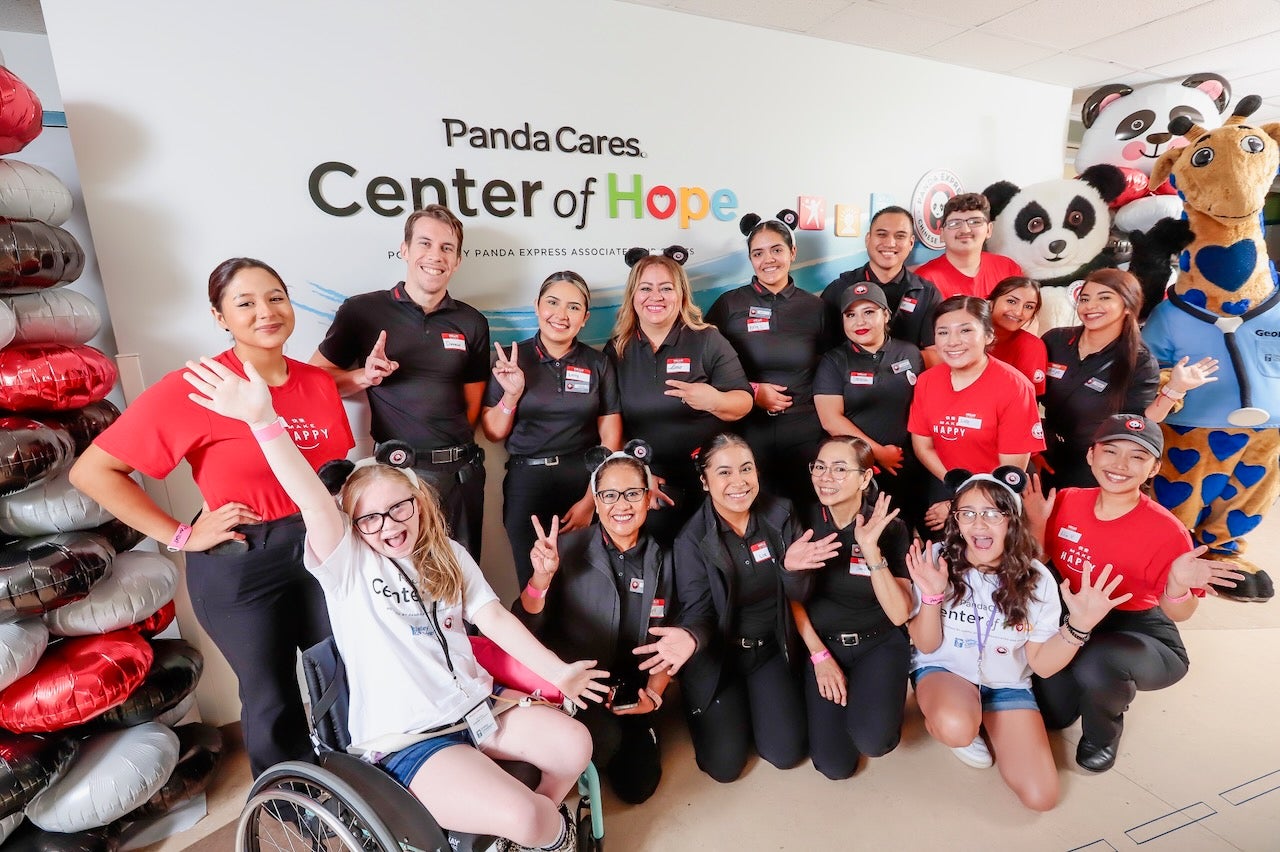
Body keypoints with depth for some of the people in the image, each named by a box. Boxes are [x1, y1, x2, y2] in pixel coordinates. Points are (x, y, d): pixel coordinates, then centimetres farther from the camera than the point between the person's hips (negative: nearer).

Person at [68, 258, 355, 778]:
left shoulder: (319, 383, -1)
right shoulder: (193, 388, -16)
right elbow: (91, 471, -13)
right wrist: (180, 536, -13)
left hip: (319, 551, 5)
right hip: (238, 566, -4)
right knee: (273, 700, 14)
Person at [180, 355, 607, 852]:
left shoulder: (450, 556, 8)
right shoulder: (347, 564, -6)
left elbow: (494, 617, 5)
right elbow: (314, 502, -24)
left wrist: (556, 671, 0)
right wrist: (261, 418, -39)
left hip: (475, 705, 5)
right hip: (405, 737, -4)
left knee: (575, 746, -10)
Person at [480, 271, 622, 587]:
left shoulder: (598, 364, 1)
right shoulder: (510, 360, 0)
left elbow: (611, 438, -1)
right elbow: (494, 433, 2)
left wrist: (590, 500, -6)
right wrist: (512, 394, -15)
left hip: (585, 481, 0)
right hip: (527, 484, 0)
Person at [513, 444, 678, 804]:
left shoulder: (662, 561, -3)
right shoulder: (568, 549, -13)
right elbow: (525, 628, -14)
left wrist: (653, 693, -4)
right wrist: (542, 577, -30)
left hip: (631, 691, 3)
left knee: (637, 786, -2)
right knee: (606, 740, -29)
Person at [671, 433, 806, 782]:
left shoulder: (779, 514, -12)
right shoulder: (692, 539, -19)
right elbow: (698, 612, -19)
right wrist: (691, 637, -42)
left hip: (771, 649, 3)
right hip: (717, 655, -2)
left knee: (786, 753, 0)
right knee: (726, 765, -2)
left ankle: (753, 702, 29)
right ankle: (699, 708, 28)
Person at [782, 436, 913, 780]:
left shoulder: (890, 528, -14)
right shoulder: (806, 522, -10)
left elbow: (899, 614, -22)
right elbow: (794, 599, 0)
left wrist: (871, 550, -32)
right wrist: (820, 656, -9)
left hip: (878, 642, -1)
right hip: (823, 642, 2)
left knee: (872, 741, -26)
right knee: (834, 765, -7)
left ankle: (872, 696, 8)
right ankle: (845, 697, 22)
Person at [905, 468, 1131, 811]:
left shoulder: (1035, 579, -12)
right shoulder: (938, 561, -17)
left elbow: (1042, 664, -8)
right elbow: (926, 645, -11)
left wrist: (1078, 626, -25)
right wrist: (931, 596, -30)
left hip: (1006, 683, 3)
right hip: (943, 668, -2)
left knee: (1041, 796, -9)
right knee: (956, 729, -36)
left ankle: (983, 717, 18)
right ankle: (936, 719, 3)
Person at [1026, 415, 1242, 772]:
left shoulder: (1166, 532, -20)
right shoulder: (1067, 501, -9)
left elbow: (1179, 614, -11)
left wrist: (1178, 585, -33)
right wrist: (1036, 523, -14)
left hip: (1138, 632, -4)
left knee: (1095, 666, -37)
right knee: (1052, 714, -7)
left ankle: (1103, 733, 0)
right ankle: (1111, 685, 27)